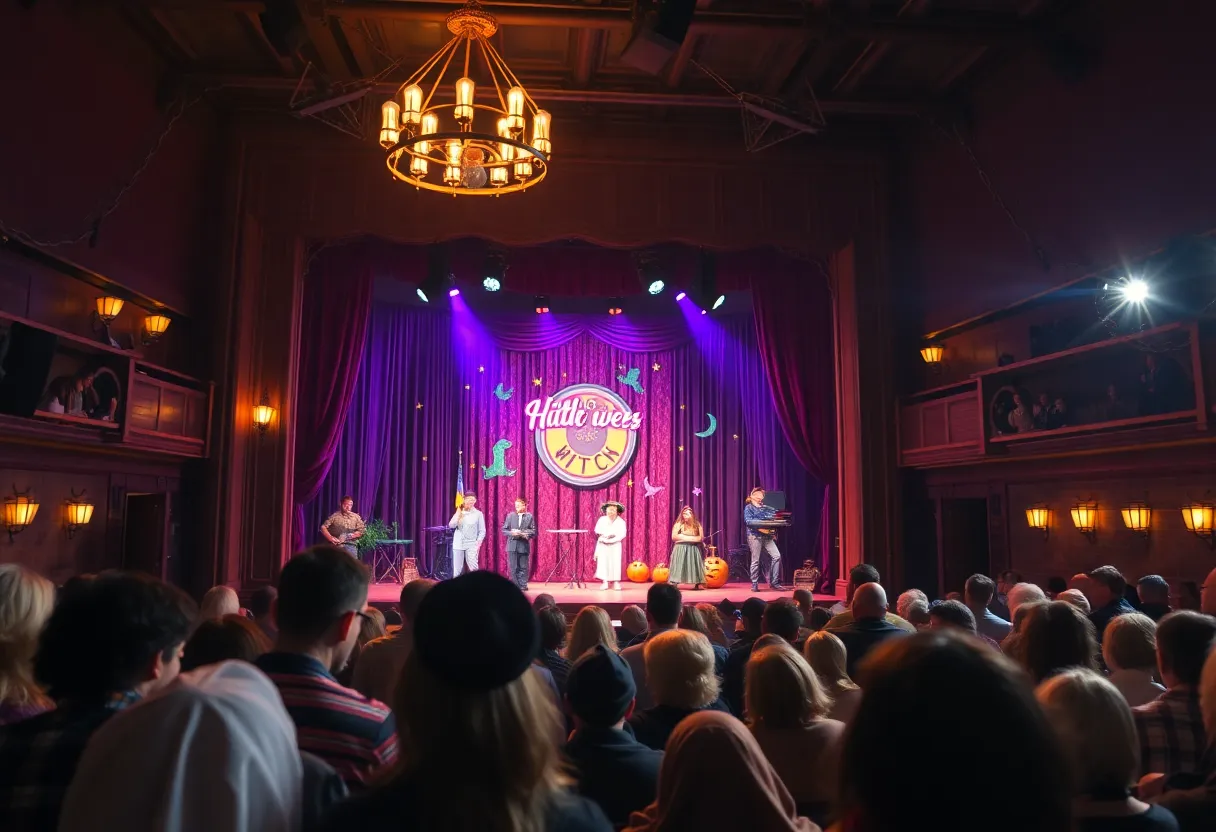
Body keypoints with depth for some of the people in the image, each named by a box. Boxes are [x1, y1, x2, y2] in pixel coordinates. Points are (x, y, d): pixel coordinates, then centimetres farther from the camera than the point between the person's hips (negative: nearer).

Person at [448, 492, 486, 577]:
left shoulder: (478, 514, 2)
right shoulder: (459, 512, 9)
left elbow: (482, 531, 0)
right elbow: (451, 525, -3)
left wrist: (478, 544, -10)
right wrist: (458, 513, -8)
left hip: (471, 545, -2)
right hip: (458, 544, 3)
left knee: (473, 569, -10)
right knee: (457, 570, 3)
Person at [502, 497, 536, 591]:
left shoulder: (530, 516, 3)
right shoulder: (511, 515, 6)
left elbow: (533, 531, 1)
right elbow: (504, 529, 6)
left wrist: (525, 534, -16)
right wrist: (512, 533, -12)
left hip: (524, 545, -1)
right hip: (512, 545, 1)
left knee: (523, 567, 2)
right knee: (513, 567, 3)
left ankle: (523, 585, 9)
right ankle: (515, 585, 11)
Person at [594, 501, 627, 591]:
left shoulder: (621, 521, -2)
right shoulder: (602, 520, 4)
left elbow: (622, 534, -12)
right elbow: (597, 530, -1)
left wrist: (610, 540, -20)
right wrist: (607, 535, -17)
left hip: (615, 545, -1)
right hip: (603, 545, 1)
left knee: (615, 562, -7)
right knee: (603, 562, -7)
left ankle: (616, 582, 0)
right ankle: (605, 582, -4)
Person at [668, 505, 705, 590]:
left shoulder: (697, 524, 8)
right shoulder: (679, 524, 0)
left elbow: (701, 537, 0)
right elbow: (674, 537, -10)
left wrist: (684, 537, -6)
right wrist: (692, 538, -7)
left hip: (693, 549, 3)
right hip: (681, 549, -3)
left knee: (694, 567, 3)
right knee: (679, 567, -9)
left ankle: (697, 585, 6)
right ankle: (674, 585, -16)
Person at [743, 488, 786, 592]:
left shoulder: (766, 508, 19)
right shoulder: (749, 507, 3)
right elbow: (748, 521, -12)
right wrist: (763, 523, -19)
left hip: (767, 536, 5)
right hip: (755, 536, -5)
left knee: (776, 556, -8)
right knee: (756, 560, -3)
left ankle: (774, 582, -1)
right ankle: (754, 585, 7)